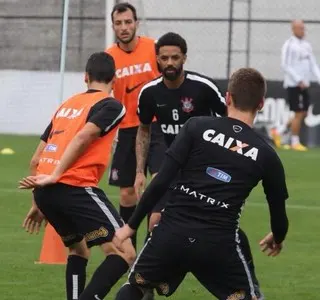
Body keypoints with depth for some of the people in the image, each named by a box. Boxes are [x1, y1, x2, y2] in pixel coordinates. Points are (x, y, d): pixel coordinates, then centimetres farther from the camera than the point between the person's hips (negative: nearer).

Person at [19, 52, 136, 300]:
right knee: (124, 253, -8)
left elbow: (38, 158, 26)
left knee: (79, 250, 28)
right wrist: (55, 176, -15)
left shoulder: (67, 104, 25)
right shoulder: (111, 106, 4)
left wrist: (40, 204, 33)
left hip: (46, 191, 8)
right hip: (75, 188, -8)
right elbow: (82, 137, -14)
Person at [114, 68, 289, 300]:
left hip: (172, 232, 1)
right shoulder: (266, 155, 6)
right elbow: (279, 214, 16)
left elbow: (161, 182, -4)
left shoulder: (197, 127, 3)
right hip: (218, 244, -1)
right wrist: (277, 239, 39)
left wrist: (132, 225, 5)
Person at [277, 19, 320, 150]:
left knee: (303, 114, 9)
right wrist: (299, 80, -17)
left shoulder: (306, 45, 14)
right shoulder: (289, 45, -9)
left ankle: (279, 133, 20)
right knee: (299, 114, -6)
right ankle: (295, 142, 3)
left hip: (304, 85, 8)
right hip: (294, 85, -8)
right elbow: (285, 65, -14)